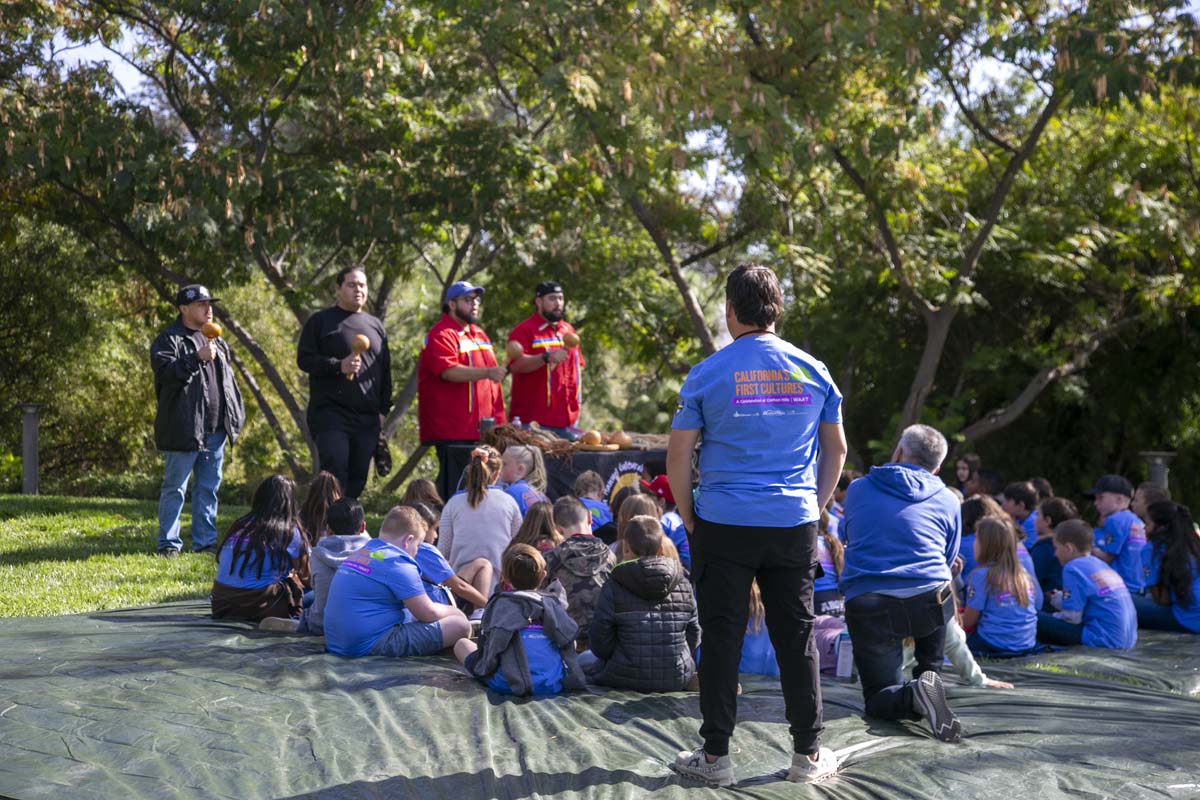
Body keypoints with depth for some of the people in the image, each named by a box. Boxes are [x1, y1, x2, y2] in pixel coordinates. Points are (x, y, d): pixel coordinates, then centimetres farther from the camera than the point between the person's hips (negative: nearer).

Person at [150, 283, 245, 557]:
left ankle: (205, 541, 16)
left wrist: (235, 416, 19)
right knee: (175, 488, -2)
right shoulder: (169, 340, -4)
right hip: (184, 429, -7)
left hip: (215, 430, 7)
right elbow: (165, 372, -19)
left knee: (209, 487, 9)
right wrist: (197, 359, -26)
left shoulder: (216, 341, 20)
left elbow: (227, 378, 25)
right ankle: (168, 543, 3)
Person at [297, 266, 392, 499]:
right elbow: (304, 359, -2)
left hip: (368, 419, 5)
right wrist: (338, 366, -17)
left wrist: (383, 410, 11)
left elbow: (385, 371, 20)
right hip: (331, 415, -5)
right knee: (335, 475, -12)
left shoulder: (376, 325, 18)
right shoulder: (321, 321, 4)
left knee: (358, 479, 5)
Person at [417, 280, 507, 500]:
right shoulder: (441, 335, -8)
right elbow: (449, 372, -24)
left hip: (480, 427, 9)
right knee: (453, 483, -9)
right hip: (452, 428, -9)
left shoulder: (478, 333, 21)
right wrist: (487, 373, -33)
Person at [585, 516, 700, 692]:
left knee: (582, 660, 24)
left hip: (630, 678, -3)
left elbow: (600, 642, -6)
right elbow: (694, 635, 6)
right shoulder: (683, 585, 0)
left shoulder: (614, 586, -9)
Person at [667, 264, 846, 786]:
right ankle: (808, 753, 14)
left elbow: (678, 455, -4)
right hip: (794, 526, 3)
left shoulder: (707, 374, -4)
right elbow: (836, 450, 12)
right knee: (797, 637, 9)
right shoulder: (812, 371, 5)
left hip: (723, 526, -2)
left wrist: (688, 518, 6)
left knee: (721, 638, 4)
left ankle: (715, 754, 8)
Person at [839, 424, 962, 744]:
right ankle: (930, 676, 15)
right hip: (929, 604, 1)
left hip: (867, 608, -1)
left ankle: (913, 694, -24)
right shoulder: (947, 501, 14)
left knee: (879, 698, 10)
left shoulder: (857, 490, 14)